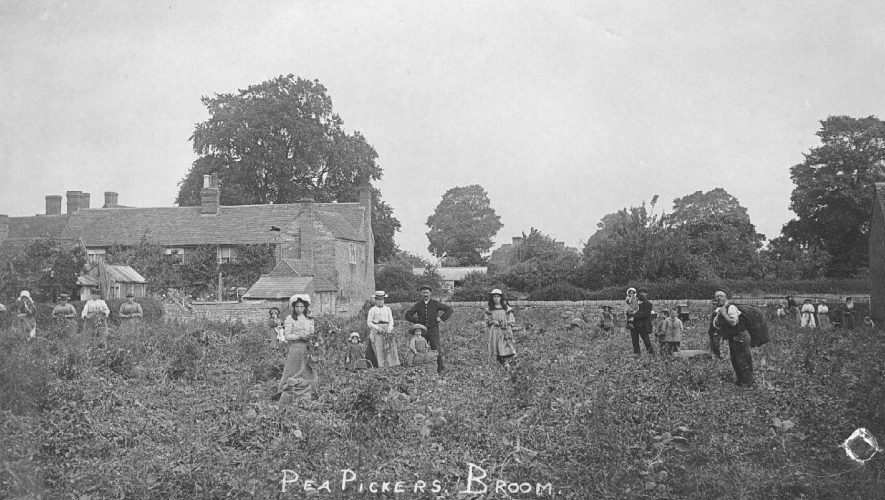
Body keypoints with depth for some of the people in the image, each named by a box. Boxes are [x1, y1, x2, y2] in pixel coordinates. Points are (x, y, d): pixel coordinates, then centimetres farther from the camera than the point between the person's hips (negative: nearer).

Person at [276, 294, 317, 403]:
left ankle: (305, 399, 7)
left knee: (307, 375, 2)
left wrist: (311, 337, -7)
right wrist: (300, 336, -15)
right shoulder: (290, 319, 1)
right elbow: (287, 336, -4)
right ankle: (284, 400, -3)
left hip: (307, 349, 4)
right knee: (292, 374, -6)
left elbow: (312, 334, 15)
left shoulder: (309, 320, 14)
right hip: (295, 348, -4)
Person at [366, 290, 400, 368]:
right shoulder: (372, 310, 4)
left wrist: (389, 328, -8)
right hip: (376, 333, -3)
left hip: (387, 332, 3)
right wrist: (377, 328, -13)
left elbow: (391, 321, 11)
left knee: (390, 349, -5)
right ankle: (380, 366, -11)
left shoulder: (387, 309, 15)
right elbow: (369, 322, 0)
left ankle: (391, 365, -7)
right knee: (379, 350, -9)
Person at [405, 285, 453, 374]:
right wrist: (416, 320, 0)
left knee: (436, 349, -9)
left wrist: (442, 318, -4)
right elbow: (407, 315, 8)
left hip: (433, 330, -2)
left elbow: (449, 309, 4)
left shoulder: (435, 303, 1)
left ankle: (441, 367, -2)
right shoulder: (418, 305, 5)